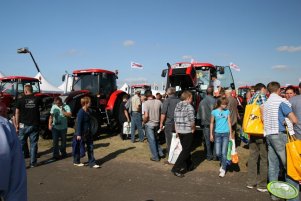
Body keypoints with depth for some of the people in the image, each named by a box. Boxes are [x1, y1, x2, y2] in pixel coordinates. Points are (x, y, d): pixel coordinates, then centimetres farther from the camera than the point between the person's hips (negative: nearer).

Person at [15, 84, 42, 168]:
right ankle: (33, 163, 13)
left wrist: (17, 125, 3)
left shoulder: (21, 100, -4)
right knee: (33, 144, 8)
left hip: (23, 125, -1)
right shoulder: (37, 99, -1)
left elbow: (17, 113, -3)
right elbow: (40, 106, 21)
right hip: (34, 125, 1)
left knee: (21, 144, 9)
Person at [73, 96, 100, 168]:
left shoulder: (89, 111, 4)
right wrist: (78, 134, -19)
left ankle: (92, 163, 13)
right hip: (82, 133, -8)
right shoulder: (81, 112, -20)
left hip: (88, 133, 8)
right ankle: (76, 162, 29)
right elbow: (79, 124, -19)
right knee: (78, 147, 10)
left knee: (90, 148, 7)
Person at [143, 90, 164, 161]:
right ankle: (160, 153, 24)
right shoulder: (159, 102, -3)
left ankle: (155, 157, 12)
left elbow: (146, 116, -22)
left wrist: (144, 121, -4)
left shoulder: (146, 103, -16)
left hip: (149, 124, -5)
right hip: (157, 124, 5)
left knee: (151, 140, 5)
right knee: (155, 139, 23)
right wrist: (160, 121, 12)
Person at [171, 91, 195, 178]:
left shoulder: (177, 106, 8)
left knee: (185, 149, 21)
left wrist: (177, 130, 15)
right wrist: (193, 129, -4)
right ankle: (176, 168, -3)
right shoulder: (189, 107, -13)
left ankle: (189, 165, 33)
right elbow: (192, 120, -20)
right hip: (188, 131, -7)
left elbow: (175, 119, 9)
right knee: (186, 150, 0)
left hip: (179, 131, 8)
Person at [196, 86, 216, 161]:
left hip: (205, 124, 2)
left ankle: (209, 156, 17)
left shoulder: (202, 102, -2)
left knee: (207, 141, 10)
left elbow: (198, 115, 4)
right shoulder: (215, 101, -12)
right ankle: (214, 156, 14)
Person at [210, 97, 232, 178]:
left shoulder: (227, 111, 4)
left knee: (224, 153, -1)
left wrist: (230, 134, 5)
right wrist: (211, 134, 4)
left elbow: (229, 123, 7)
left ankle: (223, 169, 11)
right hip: (217, 134, 0)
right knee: (218, 153, 3)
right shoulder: (214, 112, -2)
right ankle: (222, 163, 32)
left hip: (226, 133, 0)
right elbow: (211, 123, 5)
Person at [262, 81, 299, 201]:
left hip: (268, 135, 7)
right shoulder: (281, 101, -8)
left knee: (273, 165, 9)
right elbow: (294, 120, -13)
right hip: (280, 135, -7)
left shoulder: (265, 103, 14)